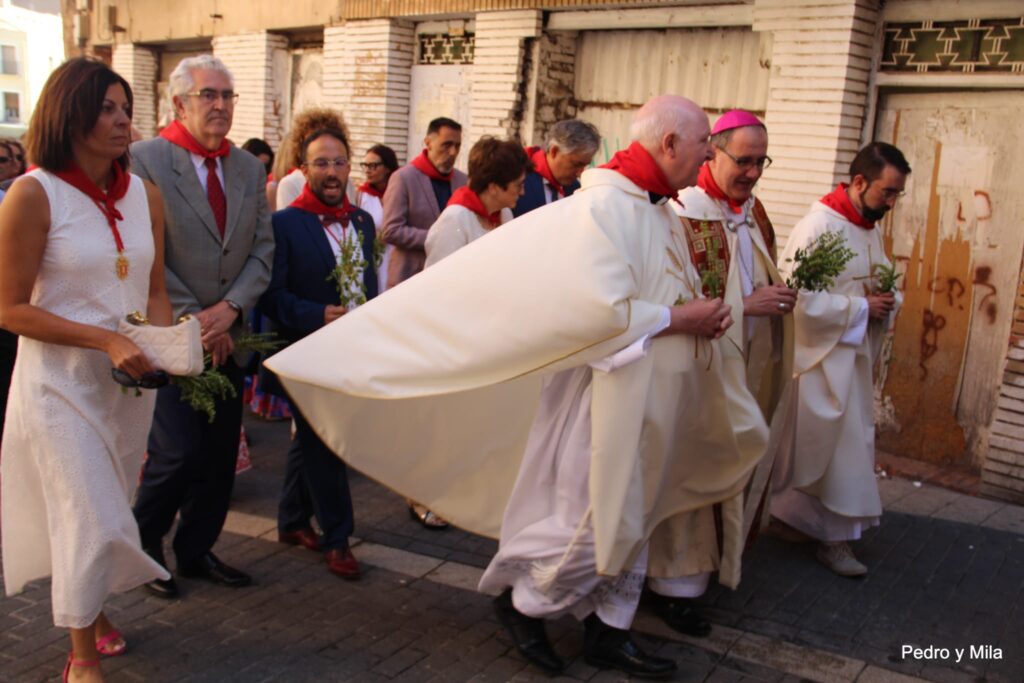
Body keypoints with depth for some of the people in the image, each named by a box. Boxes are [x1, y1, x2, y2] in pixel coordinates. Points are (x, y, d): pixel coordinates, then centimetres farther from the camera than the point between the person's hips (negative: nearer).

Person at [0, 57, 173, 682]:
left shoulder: (144, 193, 4)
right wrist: (106, 340, -20)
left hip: (130, 382, 5)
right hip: (61, 380, -5)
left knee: (109, 511, 17)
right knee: (92, 521, -4)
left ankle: (93, 612, 40)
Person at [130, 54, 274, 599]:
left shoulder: (250, 168, 10)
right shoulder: (145, 160, -7)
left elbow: (262, 249, 7)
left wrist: (229, 308, -8)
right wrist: (193, 319, -13)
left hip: (226, 337, 5)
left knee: (220, 453, 10)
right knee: (178, 450, -8)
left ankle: (196, 551, 28)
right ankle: (143, 546, 19)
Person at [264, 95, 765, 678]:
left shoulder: (661, 211, 12)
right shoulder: (605, 205, -18)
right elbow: (600, 309, -28)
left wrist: (706, 314, 2)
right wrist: (679, 318, -17)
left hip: (650, 400, 9)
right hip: (611, 393, -9)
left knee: (631, 520, 17)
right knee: (595, 525, -1)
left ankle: (609, 631, 31)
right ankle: (523, 601, 24)